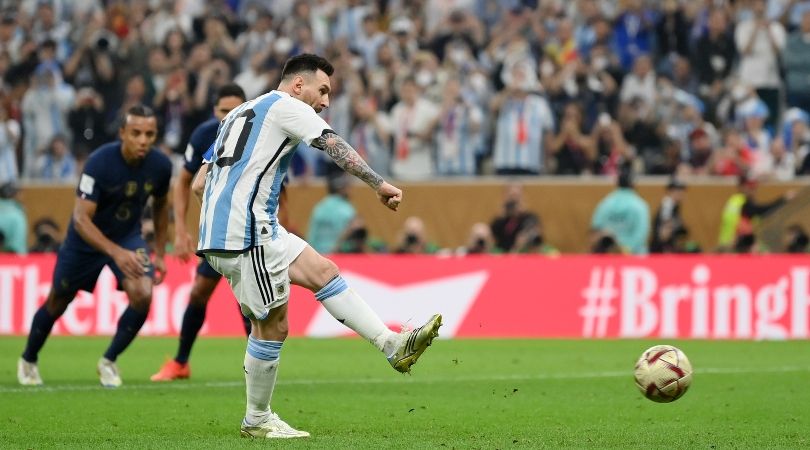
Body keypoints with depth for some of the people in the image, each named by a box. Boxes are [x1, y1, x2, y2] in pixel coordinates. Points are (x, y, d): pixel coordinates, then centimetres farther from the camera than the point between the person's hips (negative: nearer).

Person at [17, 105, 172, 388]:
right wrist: (115, 252, -50)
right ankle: (28, 360, 40)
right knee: (58, 302, 12)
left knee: (142, 295, -21)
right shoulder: (100, 162, -32)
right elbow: (81, 218, -36)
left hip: (128, 236, 3)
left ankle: (109, 361, 1)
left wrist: (159, 254, 6)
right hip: (86, 238, -3)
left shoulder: (159, 165, -17)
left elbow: (160, 205, 6)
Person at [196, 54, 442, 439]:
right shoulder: (287, 106, -1)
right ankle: (257, 421, 7)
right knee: (273, 326, -3)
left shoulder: (239, 114, 25)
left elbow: (199, 182, 23)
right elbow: (335, 147, -14)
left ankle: (392, 346, 4)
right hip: (245, 234, -10)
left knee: (323, 271, 9)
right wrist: (379, 185, -18)